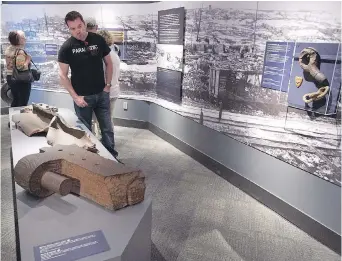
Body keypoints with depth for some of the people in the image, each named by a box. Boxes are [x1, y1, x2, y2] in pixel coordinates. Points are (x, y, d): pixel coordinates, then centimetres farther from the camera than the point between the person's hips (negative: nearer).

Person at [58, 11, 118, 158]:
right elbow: (63, 75, -5)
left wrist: (108, 85, 0)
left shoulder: (98, 40, -2)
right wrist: (75, 97, -11)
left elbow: (108, 63, 8)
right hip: (82, 96, -2)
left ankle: (112, 155, 26)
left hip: (102, 94, 2)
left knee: (107, 128, 10)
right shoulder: (66, 47, -8)